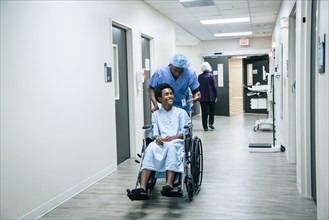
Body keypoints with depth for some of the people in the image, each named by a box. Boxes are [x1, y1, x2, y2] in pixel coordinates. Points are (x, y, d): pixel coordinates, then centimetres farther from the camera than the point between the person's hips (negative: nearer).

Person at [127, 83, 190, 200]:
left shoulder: (180, 112, 12)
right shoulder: (156, 114, 21)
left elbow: (186, 132, 3)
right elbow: (155, 131, 12)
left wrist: (173, 137, -14)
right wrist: (157, 137, -12)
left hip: (177, 141, -2)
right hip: (160, 142, 2)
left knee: (171, 146, -40)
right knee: (150, 149, -34)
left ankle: (169, 185, -51)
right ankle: (143, 188, -46)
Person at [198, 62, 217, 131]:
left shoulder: (199, 76, -1)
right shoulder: (211, 75, -7)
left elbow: (198, 87, 4)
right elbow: (214, 87, -5)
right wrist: (215, 96, 3)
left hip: (202, 97, 2)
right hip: (211, 96, -1)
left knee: (204, 112, 5)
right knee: (212, 110, 18)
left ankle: (205, 127, 6)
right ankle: (210, 123, 6)